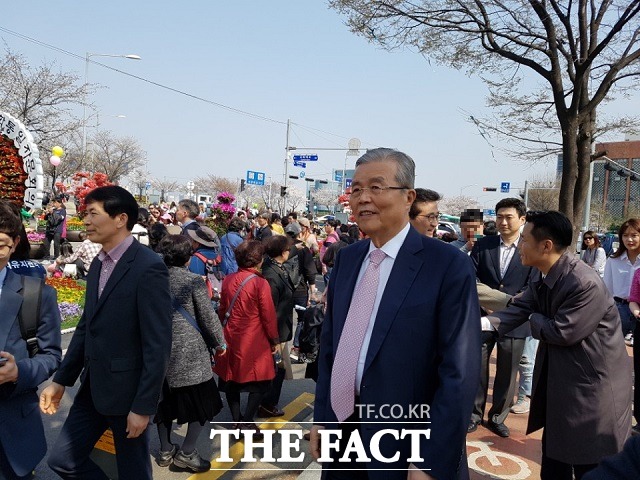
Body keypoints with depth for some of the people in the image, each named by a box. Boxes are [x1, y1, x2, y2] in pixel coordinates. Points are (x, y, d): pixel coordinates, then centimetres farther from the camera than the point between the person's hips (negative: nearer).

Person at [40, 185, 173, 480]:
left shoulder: (148, 267, -20)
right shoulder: (98, 264, 7)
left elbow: (158, 343, -21)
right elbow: (86, 326, 13)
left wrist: (143, 406, -19)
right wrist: (61, 380, 12)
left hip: (128, 389, -7)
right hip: (93, 386, 8)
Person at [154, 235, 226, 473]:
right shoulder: (193, 281, -14)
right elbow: (208, 317, -11)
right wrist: (220, 343, 4)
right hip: (190, 351, -6)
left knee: (165, 399, 19)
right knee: (204, 401, 9)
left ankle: (165, 450, 29)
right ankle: (186, 453, 9)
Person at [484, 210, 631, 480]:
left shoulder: (586, 284, -30)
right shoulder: (540, 277, -1)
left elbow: (561, 332, -26)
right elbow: (519, 309, -4)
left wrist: (534, 318, -7)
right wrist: (481, 323, -19)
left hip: (592, 381, -8)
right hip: (557, 376, 9)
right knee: (553, 456, 23)